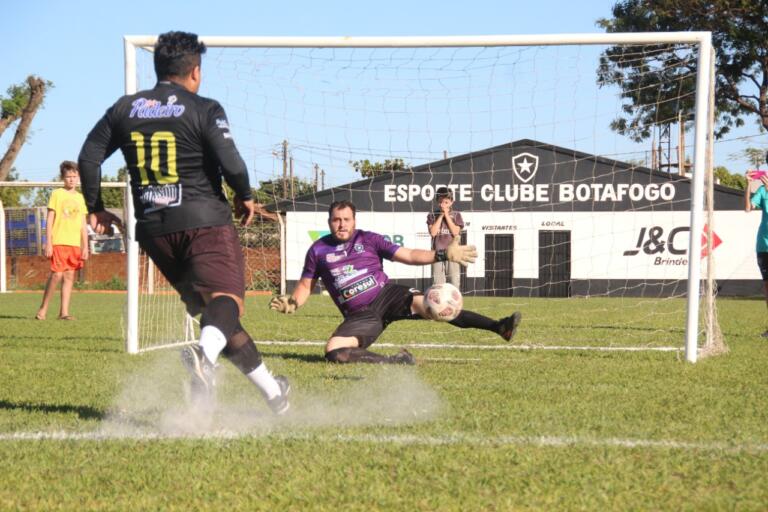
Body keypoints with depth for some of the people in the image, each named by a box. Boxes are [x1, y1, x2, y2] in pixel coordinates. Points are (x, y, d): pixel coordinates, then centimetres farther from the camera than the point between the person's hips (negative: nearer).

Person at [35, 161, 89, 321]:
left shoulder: (80, 198, 14)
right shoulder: (57, 194, 1)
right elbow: (50, 219, -1)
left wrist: (85, 246, 10)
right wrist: (48, 242, -7)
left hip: (75, 243, 5)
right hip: (58, 241, -4)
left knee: (69, 276, 2)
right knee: (57, 274, -12)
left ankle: (64, 312, 4)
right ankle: (43, 308, 0)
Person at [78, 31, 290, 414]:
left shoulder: (125, 108, 12)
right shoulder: (204, 109, -3)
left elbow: (89, 156, 10)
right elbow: (231, 164, -12)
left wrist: (95, 207, 21)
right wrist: (244, 197, 7)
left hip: (153, 229, 6)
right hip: (204, 221, -6)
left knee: (207, 307, 15)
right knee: (226, 299, -16)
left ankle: (272, 391, 20)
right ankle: (205, 354, -51)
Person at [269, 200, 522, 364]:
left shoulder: (368, 240, 6)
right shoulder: (318, 251, 6)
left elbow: (408, 255, 4)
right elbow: (305, 285, 15)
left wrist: (443, 254, -7)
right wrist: (292, 303, -7)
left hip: (387, 295, -1)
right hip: (360, 314, 1)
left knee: (424, 304, -29)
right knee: (333, 352, -26)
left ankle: (499, 327, -38)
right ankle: (394, 361, -20)